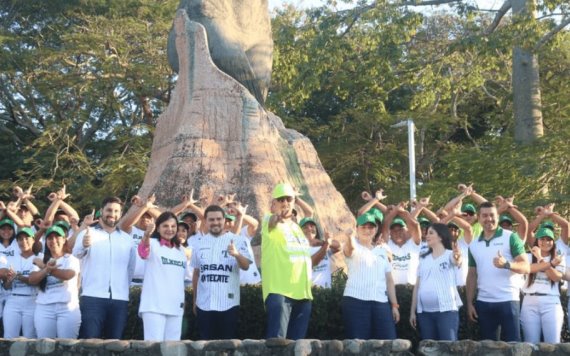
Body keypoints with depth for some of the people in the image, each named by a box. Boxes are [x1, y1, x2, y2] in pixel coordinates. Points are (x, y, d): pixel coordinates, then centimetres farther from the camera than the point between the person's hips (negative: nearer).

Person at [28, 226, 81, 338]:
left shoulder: (71, 259, 7)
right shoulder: (42, 261, 16)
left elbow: (68, 275, -14)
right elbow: (32, 280, 1)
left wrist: (48, 269, -10)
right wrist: (46, 269, -17)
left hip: (67, 307, -3)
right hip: (44, 308, 3)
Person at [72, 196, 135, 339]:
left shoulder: (127, 239, 16)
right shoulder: (88, 234, 4)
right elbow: (77, 253, -14)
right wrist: (84, 245, -36)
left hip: (120, 300, 4)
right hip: (93, 297, -3)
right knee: (89, 340, -10)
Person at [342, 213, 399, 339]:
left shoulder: (381, 251, 20)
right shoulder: (354, 248, 5)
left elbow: (389, 280, 19)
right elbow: (349, 248, -22)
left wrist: (394, 305, 11)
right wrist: (350, 239, -47)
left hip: (381, 302, 4)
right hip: (355, 301, -4)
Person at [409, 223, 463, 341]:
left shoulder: (449, 255, -1)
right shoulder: (424, 259, 16)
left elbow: (457, 262, -26)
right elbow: (417, 285, 16)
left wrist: (457, 259, -50)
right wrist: (413, 311, 11)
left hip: (446, 309, -5)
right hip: (424, 312, 6)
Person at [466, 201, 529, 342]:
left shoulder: (510, 237, -2)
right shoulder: (474, 245, 12)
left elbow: (526, 266, -7)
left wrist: (507, 264, -26)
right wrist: (469, 303, 8)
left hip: (508, 300, -4)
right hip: (483, 302, 4)